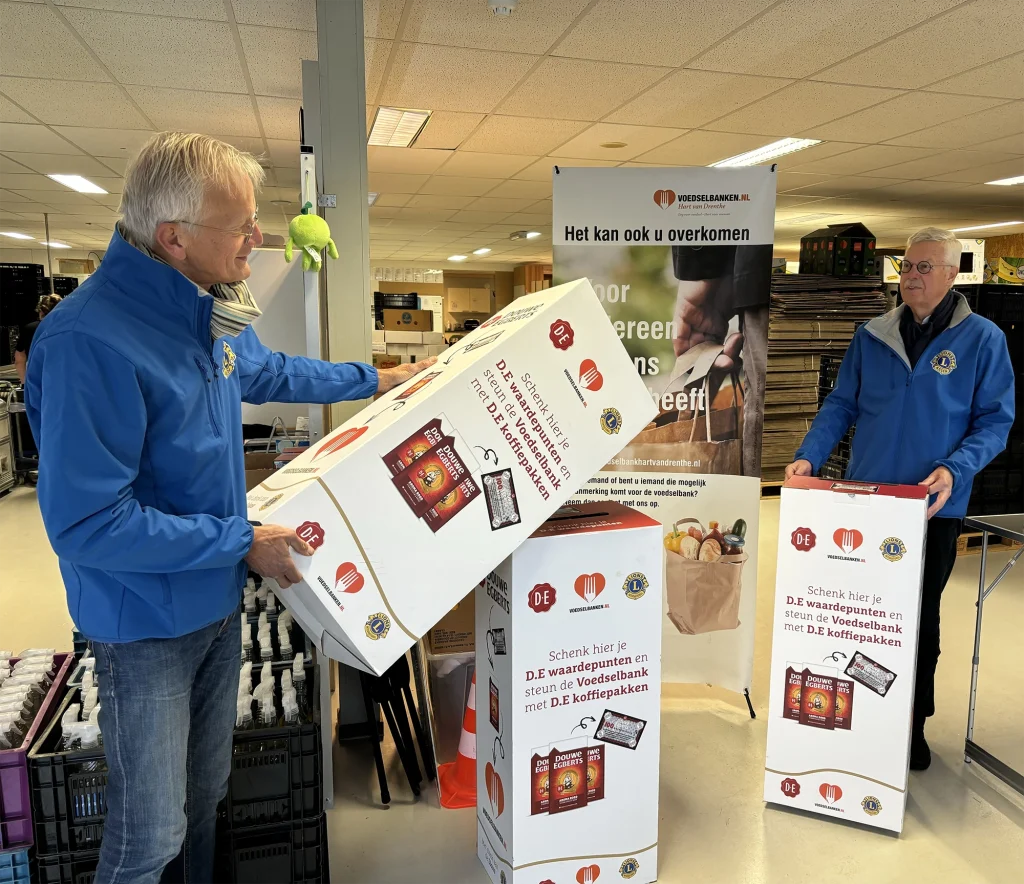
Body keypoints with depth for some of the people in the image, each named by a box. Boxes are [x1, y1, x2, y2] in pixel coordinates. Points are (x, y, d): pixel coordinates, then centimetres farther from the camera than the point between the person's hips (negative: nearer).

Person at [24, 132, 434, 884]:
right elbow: (87, 524, -28)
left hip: (218, 599, 8)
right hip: (147, 623, -7)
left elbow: (267, 371, 18)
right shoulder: (89, 341, -29)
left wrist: (375, 380, 21)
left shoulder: (209, 309, -3)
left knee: (208, 793, 25)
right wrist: (242, 541, -23)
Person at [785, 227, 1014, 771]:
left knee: (921, 618, 13)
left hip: (934, 507, -2)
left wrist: (956, 468, -23)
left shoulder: (983, 339, -4)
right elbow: (841, 405, 5)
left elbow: (995, 421, -5)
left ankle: (913, 725, 32)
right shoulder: (872, 336, 3)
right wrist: (808, 457, -10)